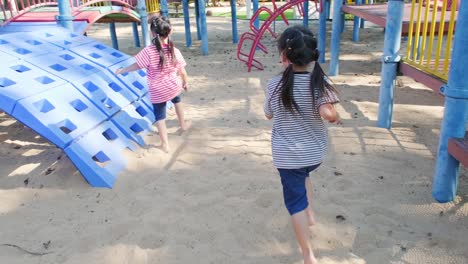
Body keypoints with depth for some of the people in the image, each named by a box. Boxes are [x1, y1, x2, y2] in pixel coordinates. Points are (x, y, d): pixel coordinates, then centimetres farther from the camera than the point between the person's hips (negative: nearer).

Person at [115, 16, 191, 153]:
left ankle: (165, 144, 15)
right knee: (177, 101, 35)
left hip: (157, 92, -3)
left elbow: (136, 66, -11)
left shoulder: (148, 51, -21)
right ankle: (183, 124, 53)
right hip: (174, 87, 3)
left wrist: (121, 70, 6)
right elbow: (182, 72, -3)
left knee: (160, 116, 11)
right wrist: (185, 83, 16)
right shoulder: (175, 51, -11)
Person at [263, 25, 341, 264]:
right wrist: (337, 118, -5)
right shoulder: (319, 81, -13)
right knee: (303, 176, 37)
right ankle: (310, 214, 47)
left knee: (296, 202, 9)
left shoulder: (275, 85, -14)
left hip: (287, 155, -3)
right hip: (315, 151, 3)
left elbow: (269, 115, 3)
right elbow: (329, 114, -26)